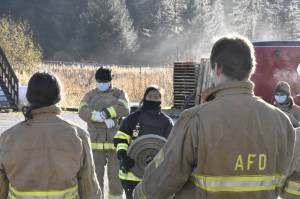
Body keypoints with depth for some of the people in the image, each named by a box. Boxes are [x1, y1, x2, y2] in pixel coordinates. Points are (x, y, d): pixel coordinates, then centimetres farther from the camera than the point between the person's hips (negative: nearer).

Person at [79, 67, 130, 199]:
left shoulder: (119, 94, 7)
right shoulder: (90, 95, 10)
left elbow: (124, 109, -12)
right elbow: (83, 112, -9)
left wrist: (106, 112, -22)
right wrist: (104, 118, -22)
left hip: (115, 142, -1)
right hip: (96, 142, 1)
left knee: (115, 175, 2)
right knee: (95, 174, 6)